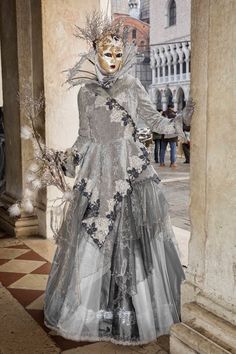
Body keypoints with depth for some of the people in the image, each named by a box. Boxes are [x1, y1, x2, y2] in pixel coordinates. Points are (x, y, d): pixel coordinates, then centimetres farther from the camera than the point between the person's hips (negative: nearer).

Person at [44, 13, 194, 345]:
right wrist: (70, 163, 14)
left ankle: (135, 308, 15)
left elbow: (157, 122, 8)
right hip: (97, 169, 2)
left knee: (130, 234, 0)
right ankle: (90, 306, 20)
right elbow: (84, 136, 15)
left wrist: (184, 117, -2)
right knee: (92, 235, 3)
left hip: (131, 168, -1)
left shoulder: (132, 86, 7)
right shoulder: (86, 92, 11)